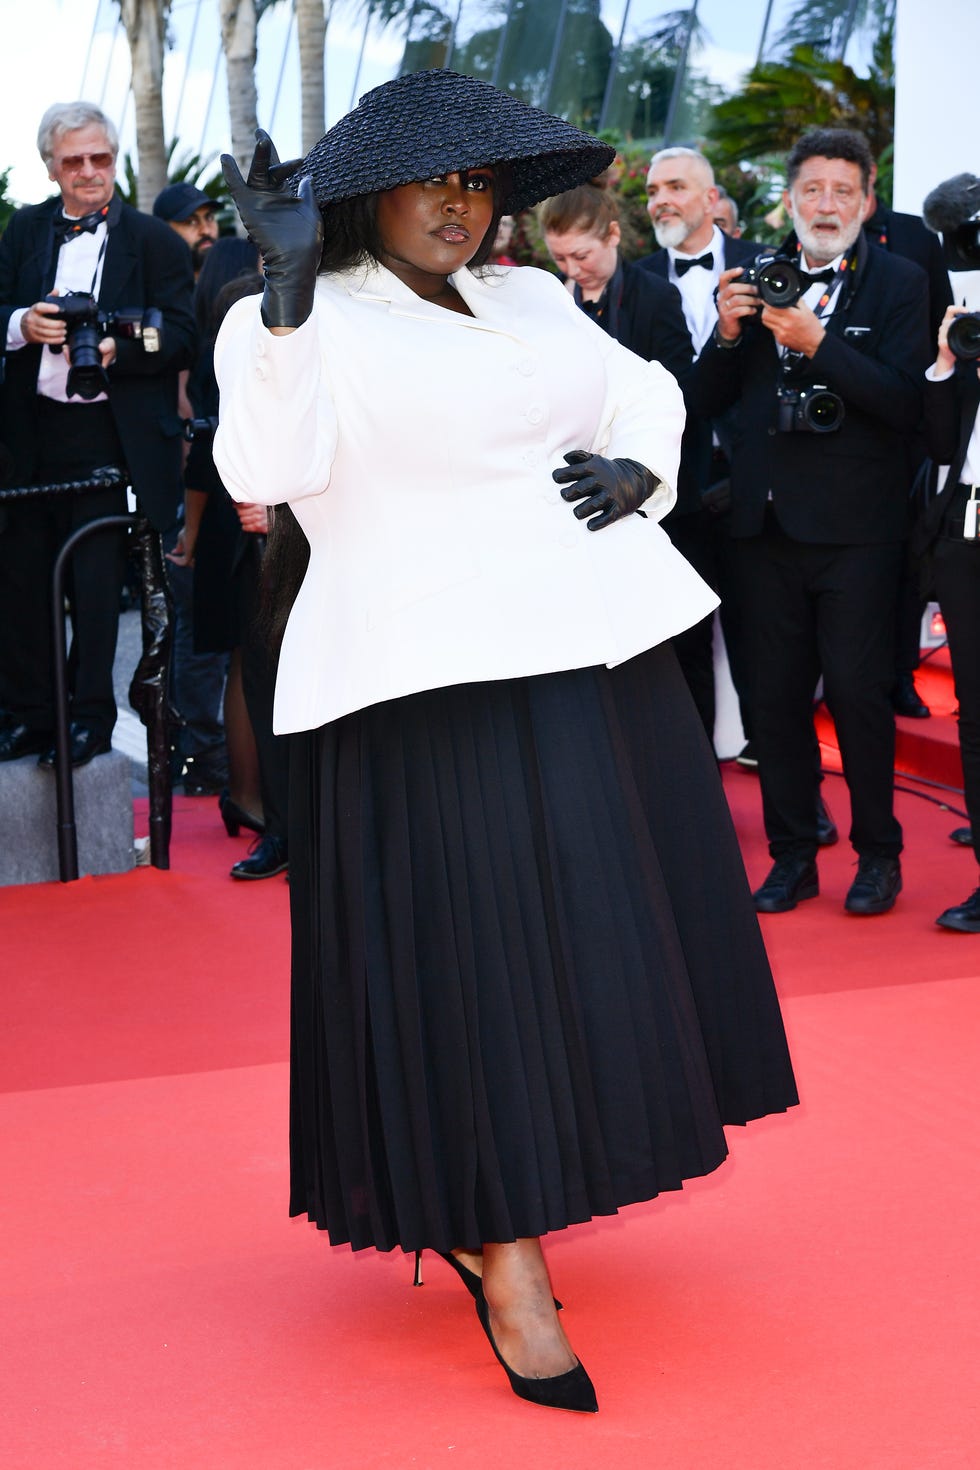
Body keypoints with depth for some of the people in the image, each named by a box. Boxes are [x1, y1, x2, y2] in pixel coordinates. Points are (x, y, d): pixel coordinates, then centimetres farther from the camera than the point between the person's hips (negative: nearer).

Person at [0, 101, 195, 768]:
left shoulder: (155, 241, 2)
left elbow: (182, 338, -5)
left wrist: (117, 349, -21)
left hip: (110, 440, -3)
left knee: (96, 582, -1)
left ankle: (90, 718, 10)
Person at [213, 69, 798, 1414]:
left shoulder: (534, 304, 17)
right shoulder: (300, 325, -2)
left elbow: (645, 389, 29)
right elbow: (268, 471, -18)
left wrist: (640, 469, 8)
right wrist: (287, 291, -25)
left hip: (599, 652, 7)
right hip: (438, 683, -7)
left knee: (606, 936, 10)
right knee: (476, 949, -6)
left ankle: (489, 1207, 28)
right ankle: (505, 1260, 6)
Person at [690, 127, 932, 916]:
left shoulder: (899, 282, -2)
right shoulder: (758, 275, 8)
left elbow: (905, 403, -14)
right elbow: (710, 399, 9)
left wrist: (816, 343, -21)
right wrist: (728, 334, -10)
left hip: (855, 525, -4)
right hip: (767, 519, 4)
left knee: (857, 689, -3)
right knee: (776, 694, 9)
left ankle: (878, 852, 13)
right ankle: (793, 853, 20)